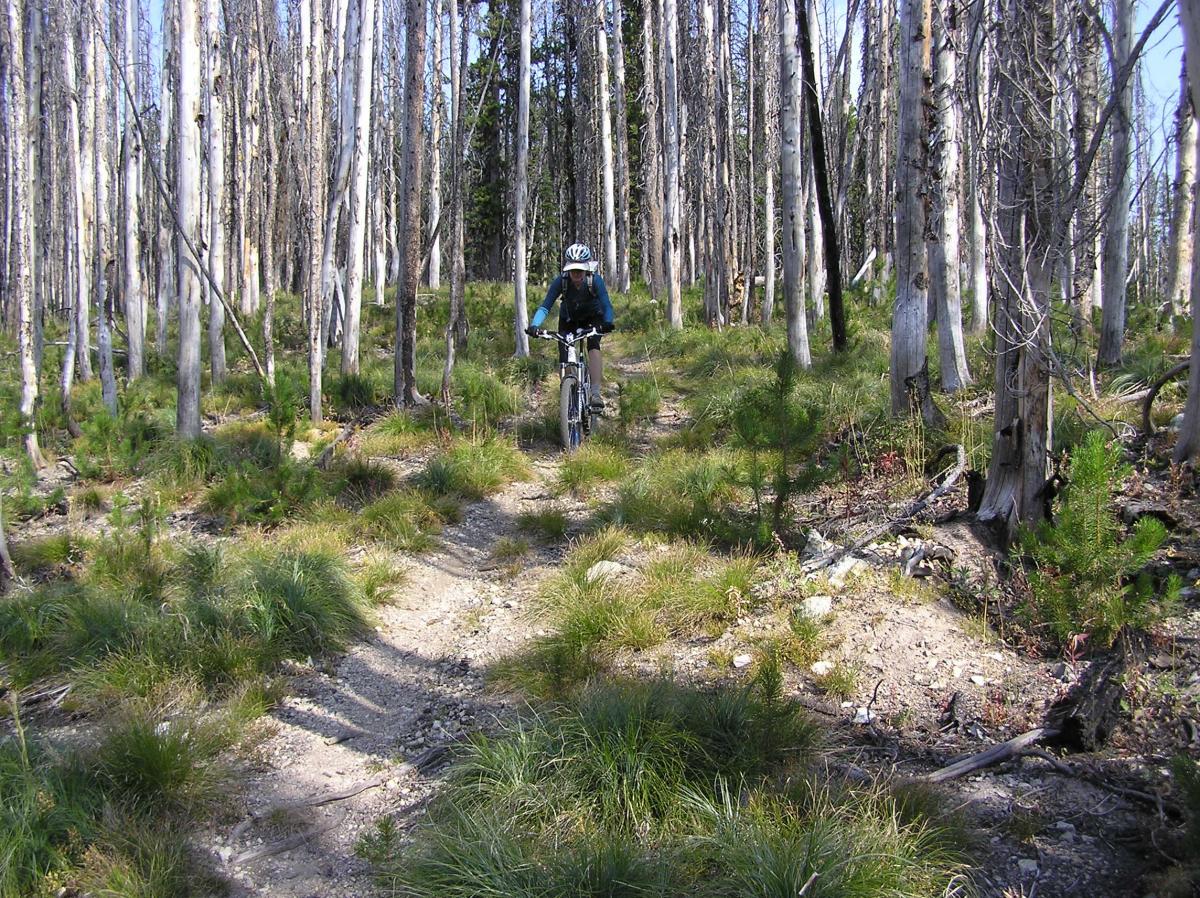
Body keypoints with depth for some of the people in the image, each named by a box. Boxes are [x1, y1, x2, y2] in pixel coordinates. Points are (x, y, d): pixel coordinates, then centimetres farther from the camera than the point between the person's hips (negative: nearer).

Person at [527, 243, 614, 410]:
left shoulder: (595, 280, -28)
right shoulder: (561, 281, -27)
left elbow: (607, 305, -33)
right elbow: (545, 307, -28)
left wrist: (608, 323, -54)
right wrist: (534, 325, -46)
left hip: (592, 318, -2)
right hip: (568, 319, 2)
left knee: (593, 346, -29)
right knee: (564, 360, -11)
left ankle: (595, 393, -35)